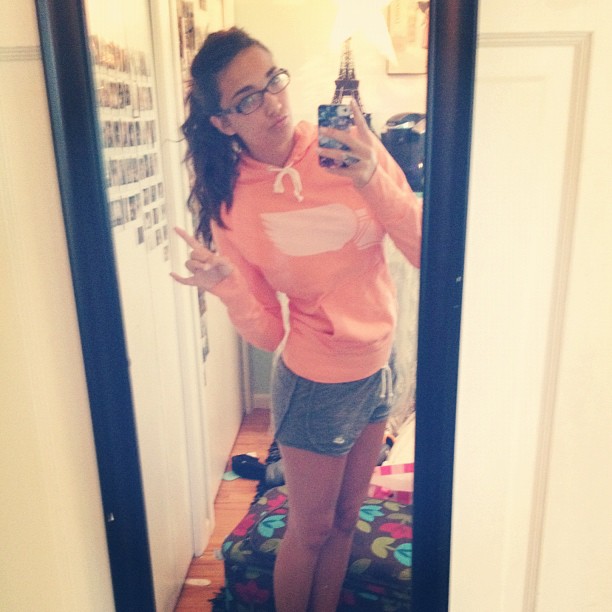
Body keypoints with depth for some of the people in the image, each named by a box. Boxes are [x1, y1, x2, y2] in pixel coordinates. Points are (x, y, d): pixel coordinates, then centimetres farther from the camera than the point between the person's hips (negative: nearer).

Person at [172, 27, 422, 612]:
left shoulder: (351, 147, -10)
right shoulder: (230, 204, -13)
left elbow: (428, 253, -13)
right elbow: (268, 333, -10)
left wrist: (374, 182, -27)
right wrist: (226, 284, -29)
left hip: (378, 367, 4)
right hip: (317, 387, -4)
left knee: (344, 520, 24)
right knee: (310, 531, 17)